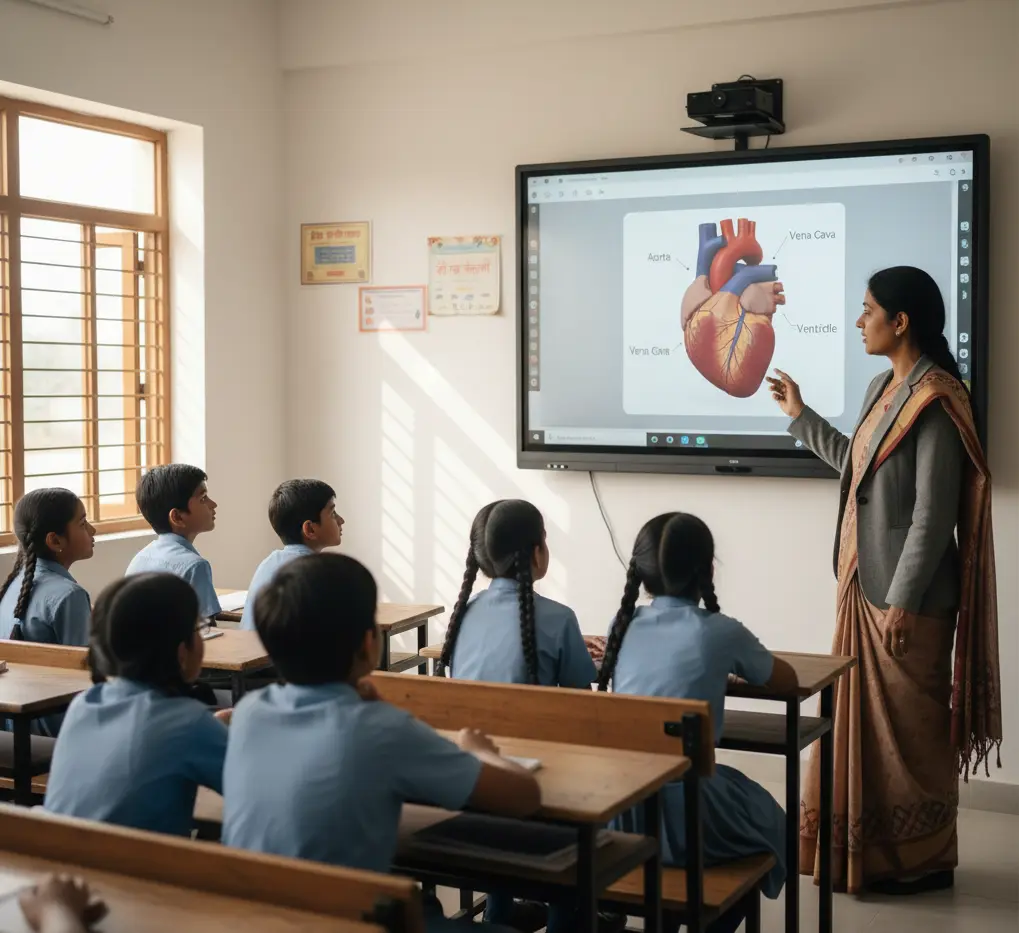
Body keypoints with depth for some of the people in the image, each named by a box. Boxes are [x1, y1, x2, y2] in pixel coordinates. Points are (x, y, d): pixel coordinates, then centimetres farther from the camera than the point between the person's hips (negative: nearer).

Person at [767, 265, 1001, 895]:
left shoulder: (935, 400, -17)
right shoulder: (884, 389, 11)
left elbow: (934, 515, -20)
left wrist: (903, 600, -20)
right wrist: (802, 417, 29)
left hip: (907, 594, -9)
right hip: (865, 584, 9)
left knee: (911, 726, 3)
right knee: (863, 718, 14)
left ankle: (923, 860, 18)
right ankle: (866, 847, 26)